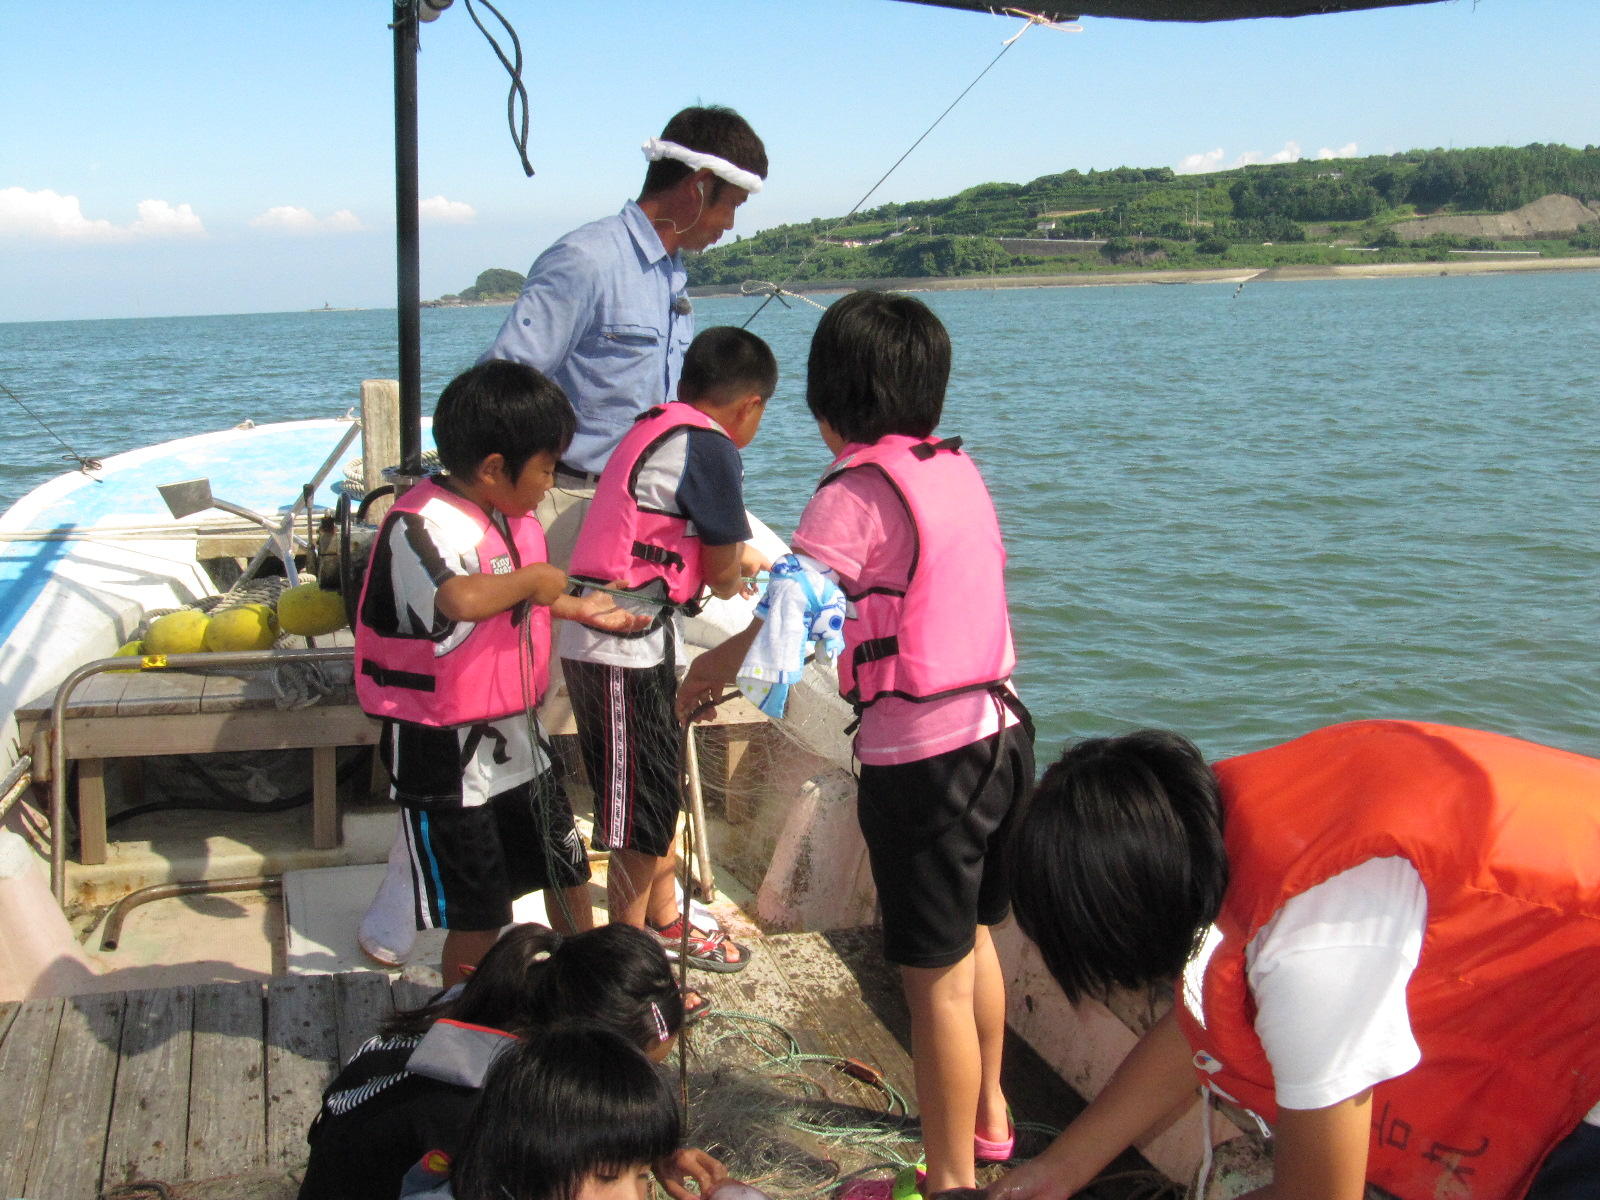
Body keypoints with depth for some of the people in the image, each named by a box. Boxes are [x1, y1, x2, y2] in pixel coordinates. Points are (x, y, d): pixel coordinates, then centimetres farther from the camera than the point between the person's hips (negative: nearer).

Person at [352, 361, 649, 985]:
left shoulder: (515, 520, 6)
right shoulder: (420, 525, -24)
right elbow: (463, 599, -44)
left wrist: (583, 608, 13)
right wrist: (534, 578, -27)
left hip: (517, 741, 9)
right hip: (449, 760, -9)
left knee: (568, 875, 21)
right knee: (478, 920, 3)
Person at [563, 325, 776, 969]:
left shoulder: (655, 429, 13)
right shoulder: (709, 448, -14)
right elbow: (723, 572, -6)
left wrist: (740, 560, 36)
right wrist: (734, 575, 15)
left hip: (610, 642, 10)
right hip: (625, 650, -10)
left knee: (660, 794, 24)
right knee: (639, 819, 2)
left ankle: (665, 923, 41)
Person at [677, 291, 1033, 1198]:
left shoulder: (858, 490, -14)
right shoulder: (960, 468, 8)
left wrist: (709, 672, -10)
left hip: (922, 756, -8)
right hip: (999, 727, 8)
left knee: (938, 979, 4)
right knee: (975, 939, 25)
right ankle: (990, 1117, 45)